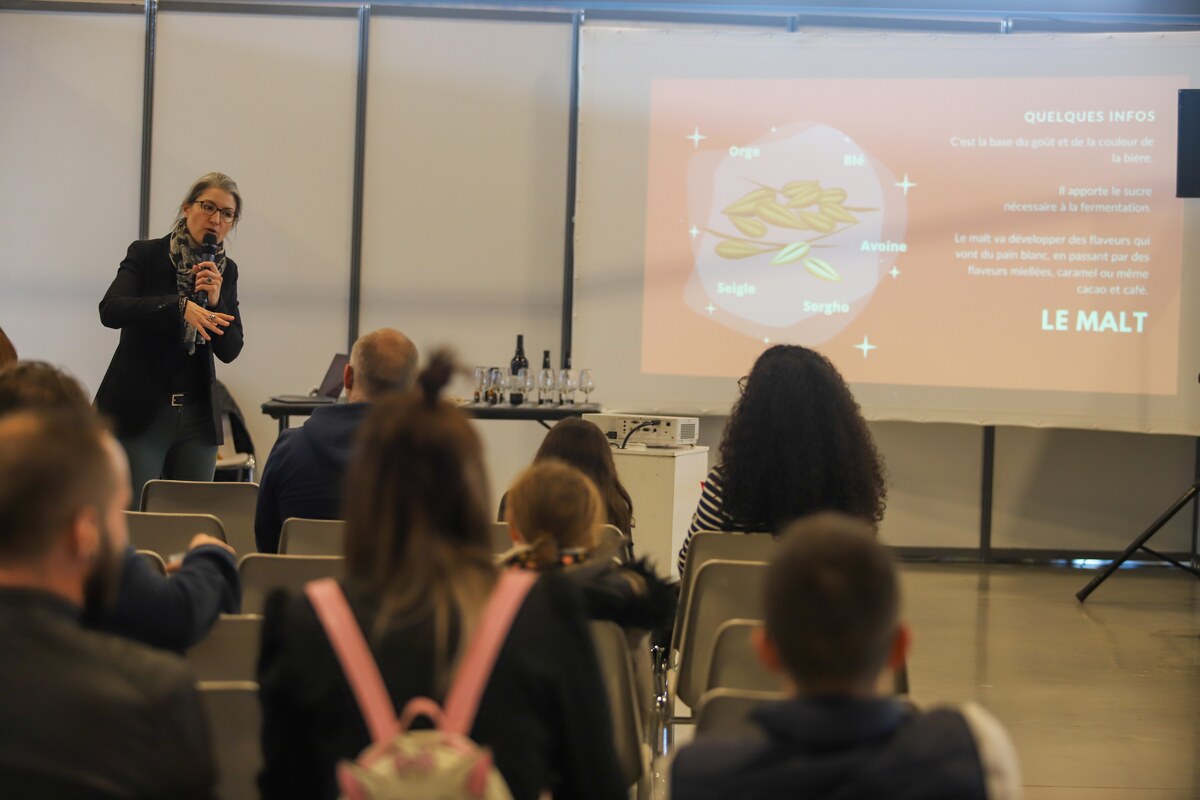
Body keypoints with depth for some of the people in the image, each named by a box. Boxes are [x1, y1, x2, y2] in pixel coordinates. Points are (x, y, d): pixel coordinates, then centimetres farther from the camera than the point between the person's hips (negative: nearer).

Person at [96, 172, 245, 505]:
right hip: (139, 412, -4)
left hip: (197, 417, 4)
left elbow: (229, 351, 5)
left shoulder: (226, 271, 9)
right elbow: (110, 309, -20)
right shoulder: (146, 254, -3)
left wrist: (216, 301, -12)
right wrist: (180, 306, -31)